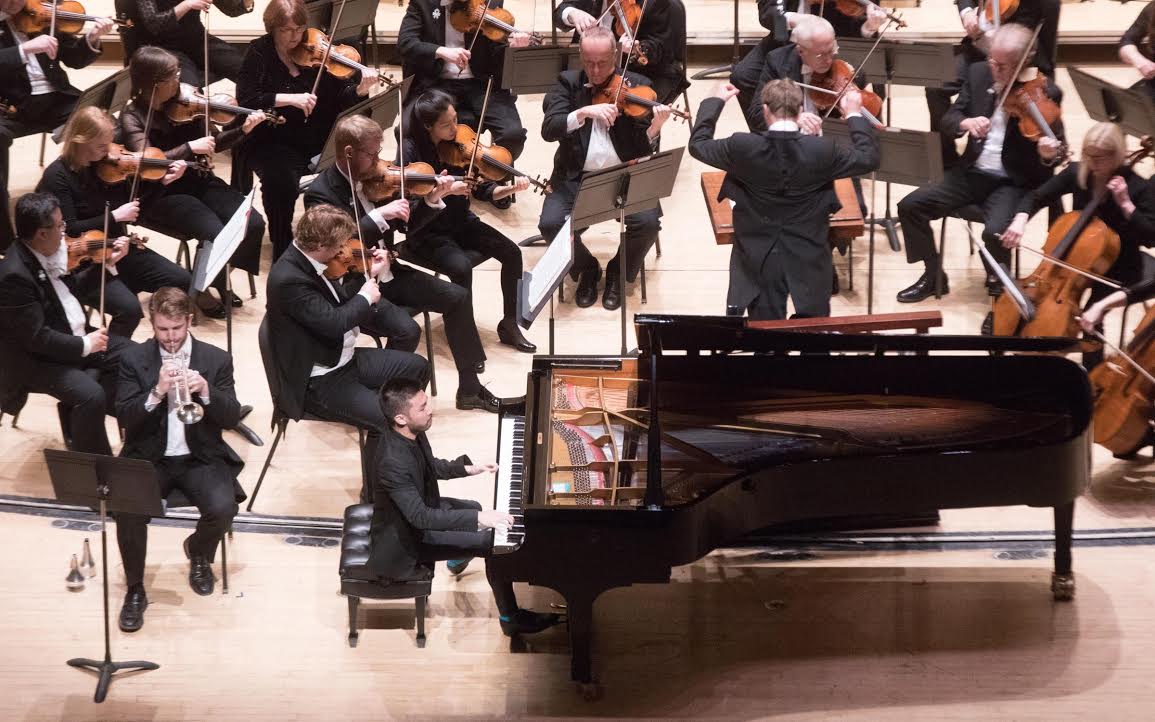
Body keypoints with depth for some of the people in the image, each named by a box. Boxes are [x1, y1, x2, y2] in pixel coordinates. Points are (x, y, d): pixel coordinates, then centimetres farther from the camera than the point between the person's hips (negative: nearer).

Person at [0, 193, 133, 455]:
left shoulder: (49, 253, -1)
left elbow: (71, 290, 16)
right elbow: (36, 337, -28)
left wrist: (107, 264, 6)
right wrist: (84, 345, -23)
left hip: (77, 337, 10)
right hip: (38, 359, -10)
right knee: (90, 395, -29)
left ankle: (77, 420, 13)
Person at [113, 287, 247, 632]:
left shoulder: (217, 359, 1)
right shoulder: (134, 359, 0)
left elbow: (232, 418, -3)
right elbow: (124, 418, -8)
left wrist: (206, 391, -23)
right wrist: (157, 392, -26)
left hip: (200, 458, 1)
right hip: (149, 457, 0)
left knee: (223, 508, -27)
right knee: (128, 511, -29)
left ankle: (199, 553, 11)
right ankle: (135, 590, -6)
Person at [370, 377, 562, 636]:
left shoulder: (409, 434, -11)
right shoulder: (393, 462, -38)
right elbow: (419, 517, -40)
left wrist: (469, 468, 6)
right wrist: (479, 519, -44)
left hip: (420, 508, 9)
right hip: (405, 540, -9)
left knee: (473, 509, 31)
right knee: (494, 544, -12)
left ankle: (458, 557, 60)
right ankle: (511, 619, 3)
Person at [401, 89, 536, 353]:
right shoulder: (411, 151, -17)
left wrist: (511, 188, -19)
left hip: (461, 223, 5)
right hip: (427, 234, -5)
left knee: (511, 252, -12)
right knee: (461, 267, -31)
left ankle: (509, 325, 3)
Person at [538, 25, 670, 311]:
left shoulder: (636, 85, 3)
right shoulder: (567, 83, 4)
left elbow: (641, 148, -1)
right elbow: (549, 130, -12)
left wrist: (655, 127, -24)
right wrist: (584, 112, -27)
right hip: (576, 178, 0)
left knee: (649, 222, -27)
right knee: (550, 224, -25)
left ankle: (618, 273, 5)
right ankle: (586, 270, 7)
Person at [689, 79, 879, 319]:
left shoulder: (742, 147, -17)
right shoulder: (823, 150, -18)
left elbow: (697, 144, 2)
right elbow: (869, 158, 0)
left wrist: (716, 101, 15)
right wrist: (854, 115, 12)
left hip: (758, 259, 1)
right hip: (809, 261, 0)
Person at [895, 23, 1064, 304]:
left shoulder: (1045, 93, -12)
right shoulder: (979, 73, 1)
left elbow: (1055, 151, -12)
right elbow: (948, 119, 3)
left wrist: (1048, 154, -37)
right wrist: (966, 122, -21)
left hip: (1015, 182, -5)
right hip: (972, 173, 5)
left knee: (995, 231, -32)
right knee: (910, 206, -8)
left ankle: (999, 286, 0)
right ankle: (934, 275, 12)